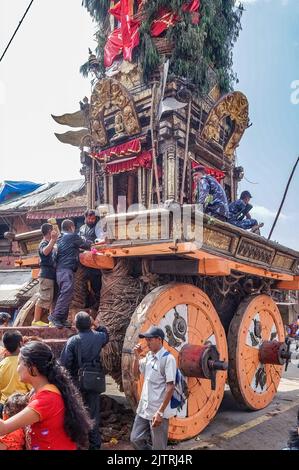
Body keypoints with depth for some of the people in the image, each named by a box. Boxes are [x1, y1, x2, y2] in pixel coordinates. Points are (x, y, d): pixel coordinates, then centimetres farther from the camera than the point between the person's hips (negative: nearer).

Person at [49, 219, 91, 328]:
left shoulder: (60, 239, 20)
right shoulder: (73, 237, -3)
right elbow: (85, 245, 6)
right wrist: (90, 243, 28)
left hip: (60, 269, 9)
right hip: (67, 270, -9)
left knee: (64, 294, 8)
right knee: (66, 294, -16)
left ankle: (62, 319, 8)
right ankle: (55, 316, -20)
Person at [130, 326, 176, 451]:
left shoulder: (168, 358, -17)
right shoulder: (148, 356, 6)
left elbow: (170, 387, -20)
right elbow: (136, 372, 18)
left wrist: (160, 412, -22)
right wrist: (136, 356, 1)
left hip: (158, 411, -7)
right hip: (144, 409, 7)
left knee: (158, 447, 7)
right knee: (136, 439, 15)